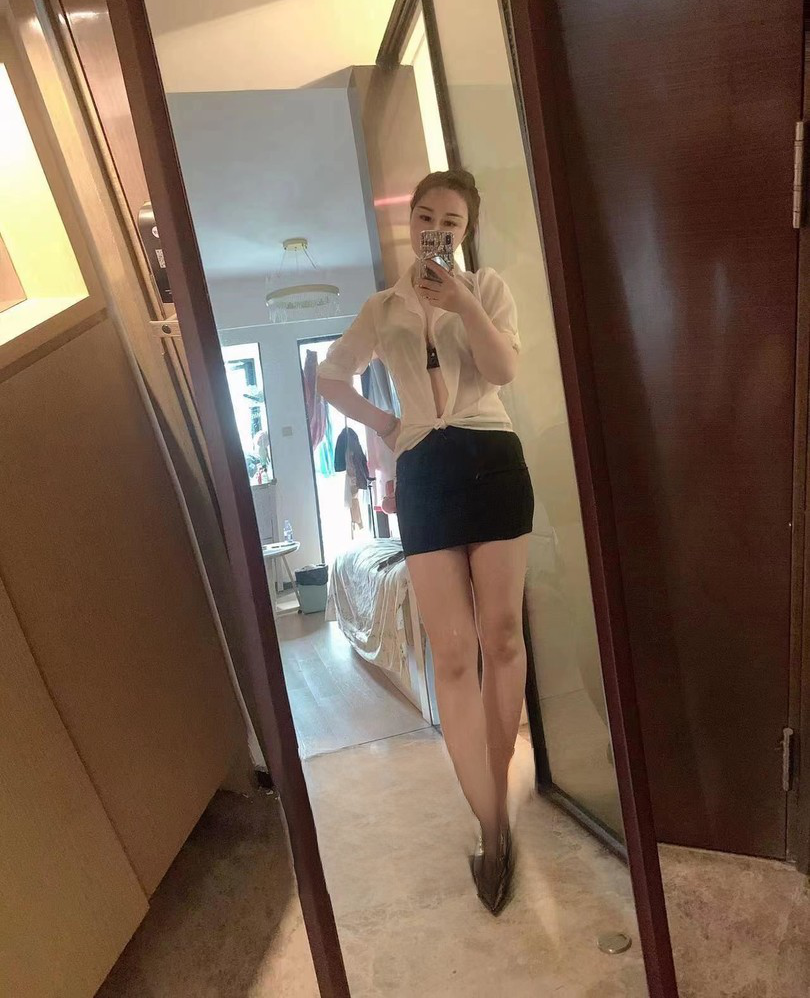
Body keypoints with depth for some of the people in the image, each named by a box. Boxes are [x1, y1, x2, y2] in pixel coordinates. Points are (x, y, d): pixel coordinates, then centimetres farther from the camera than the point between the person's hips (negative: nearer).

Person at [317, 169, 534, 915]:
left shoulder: (488, 287, 10)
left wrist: (461, 302, -15)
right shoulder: (383, 309, 14)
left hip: (492, 459, 0)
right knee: (453, 654, -4)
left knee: (503, 636, 5)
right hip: (424, 470, 1)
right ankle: (493, 826, 5)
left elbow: (506, 370, -6)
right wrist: (383, 424, 9)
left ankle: (499, 791, 25)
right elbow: (330, 379, 22)